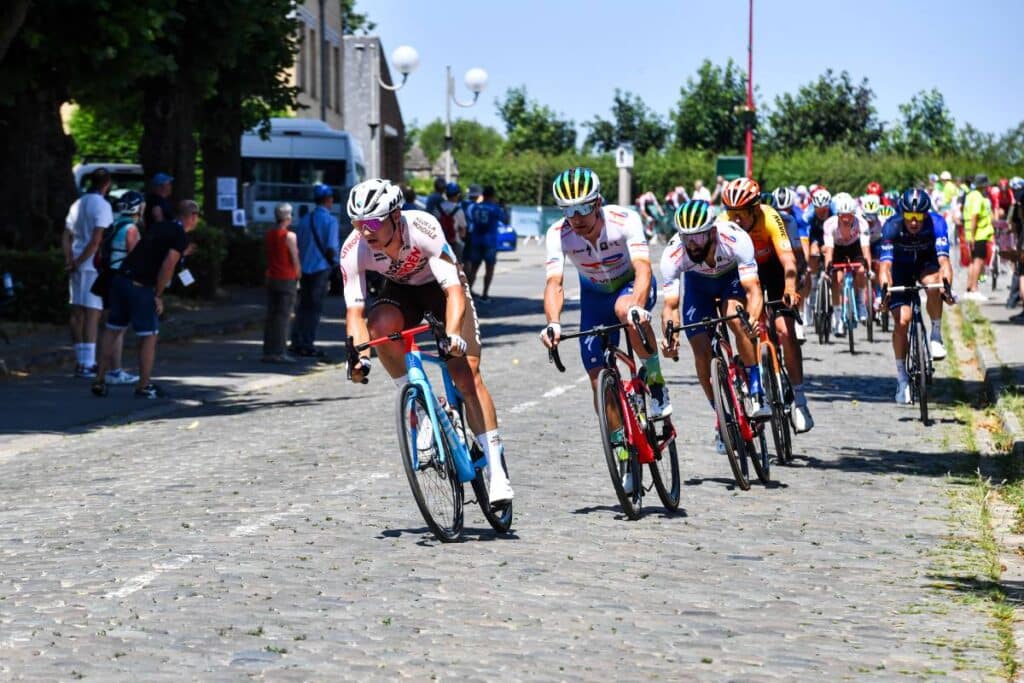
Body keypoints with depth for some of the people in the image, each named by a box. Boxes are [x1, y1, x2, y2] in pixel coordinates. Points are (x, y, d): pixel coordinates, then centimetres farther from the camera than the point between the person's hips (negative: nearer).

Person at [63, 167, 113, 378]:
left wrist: (70, 262, 3)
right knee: (92, 314, -7)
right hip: (95, 266, -8)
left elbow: (66, 238, 12)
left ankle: (81, 362, 16)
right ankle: (87, 364, -10)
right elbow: (97, 240, -18)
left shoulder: (77, 204, 15)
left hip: (78, 266, 8)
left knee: (77, 314, 10)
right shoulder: (102, 206, -10)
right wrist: (78, 263, -12)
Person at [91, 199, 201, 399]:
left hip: (121, 278, 7)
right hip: (140, 286, -7)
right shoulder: (180, 236, -4)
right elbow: (168, 265, -15)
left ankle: (99, 381, 14)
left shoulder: (158, 227, 18)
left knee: (111, 330, 13)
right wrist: (158, 295, -9)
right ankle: (144, 386, 8)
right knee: (149, 336, 5)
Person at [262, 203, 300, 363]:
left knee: (271, 316, 9)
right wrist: (298, 275, 6)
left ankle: (268, 351, 8)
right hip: (287, 279, -6)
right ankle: (279, 353, -8)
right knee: (283, 317, -5)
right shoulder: (289, 236, -12)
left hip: (271, 278, 6)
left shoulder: (268, 235, 8)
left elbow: (269, 257, 11)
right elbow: (295, 260, -11)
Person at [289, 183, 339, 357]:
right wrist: (333, 261, 1)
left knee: (302, 306, 13)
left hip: (304, 268, 6)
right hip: (321, 268, -6)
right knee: (315, 307, -1)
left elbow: (297, 245, 10)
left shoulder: (305, 219, 10)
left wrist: (300, 263, 17)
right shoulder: (330, 220, -8)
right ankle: (308, 345, -2)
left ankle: (297, 343, 14)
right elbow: (331, 247, -15)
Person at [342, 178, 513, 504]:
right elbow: (355, 310, -27)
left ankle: (496, 469, -12)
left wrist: (453, 334, -57)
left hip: (442, 287, -3)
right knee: (380, 326, -33)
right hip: (400, 291, 3)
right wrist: (359, 355, -44)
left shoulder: (423, 228, -36)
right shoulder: (353, 250, -27)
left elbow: (454, 289, -41)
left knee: (467, 375, -16)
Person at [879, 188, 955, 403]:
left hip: (926, 263, 0)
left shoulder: (936, 223, -30)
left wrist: (946, 286, -56)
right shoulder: (892, 226, -30)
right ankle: (902, 379, -1)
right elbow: (885, 264, -37)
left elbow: (943, 260, -39)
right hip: (901, 267, 0)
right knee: (901, 321, -12)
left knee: (932, 284, -36)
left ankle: (936, 336, -16)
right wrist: (885, 289, -54)